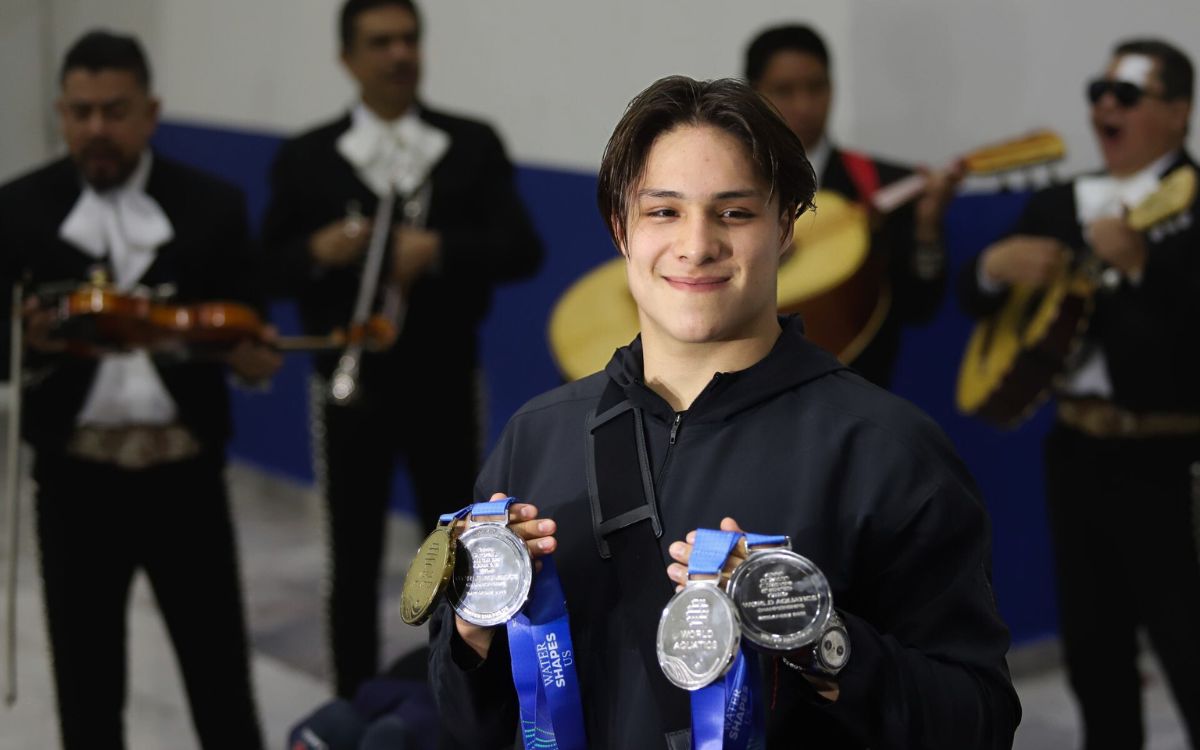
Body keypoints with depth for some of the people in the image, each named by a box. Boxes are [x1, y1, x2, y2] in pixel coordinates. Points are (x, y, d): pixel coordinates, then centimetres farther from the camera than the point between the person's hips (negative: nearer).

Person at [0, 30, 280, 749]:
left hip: (184, 471, 0)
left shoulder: (214, 205, 1)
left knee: (219, 668, 7)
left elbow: (244, 333, 3)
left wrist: (252, 357, -20)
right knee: (86, 676, 12)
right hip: (76, 476, 1)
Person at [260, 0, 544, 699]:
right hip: (350, 385, 0)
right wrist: (317, 253, -19)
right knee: (353, 565, 10)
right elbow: (271, 268, 2)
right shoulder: (306, 157, 1)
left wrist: (439, 250, -24)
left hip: (445, 382, 0)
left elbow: (522, 249, -8)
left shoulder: (474, 145, 0)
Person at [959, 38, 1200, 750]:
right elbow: (974, 299, 11)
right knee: (1092, 641, 16)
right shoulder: (1057, 203, 11)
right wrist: (997, 263, -10)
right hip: (1076, 449, 7)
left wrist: (1140, 262, -34)